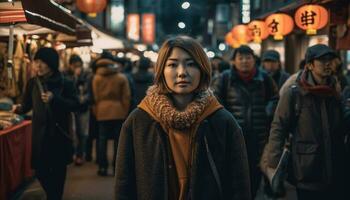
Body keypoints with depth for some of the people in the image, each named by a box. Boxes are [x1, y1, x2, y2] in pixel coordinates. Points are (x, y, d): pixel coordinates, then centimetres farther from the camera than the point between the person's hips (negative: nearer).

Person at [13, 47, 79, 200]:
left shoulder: (65, 83, -6)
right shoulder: (32, 83, 2)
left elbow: (75, 104, -9)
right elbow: (27, 105, 5)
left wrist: (54, 99, -21)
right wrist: (18, 109, -17)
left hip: (59, 133, -2)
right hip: (40, 133, 2)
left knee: (58, 170, 5)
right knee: (40, 170, 6)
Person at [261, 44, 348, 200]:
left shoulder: (336, 94, 9)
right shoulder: (293, 94, -6)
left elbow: (342, 132, 16)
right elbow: (278, 129, -7)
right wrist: (273, 166, -13)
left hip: (336, 176, 5)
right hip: (306, 176, -5)